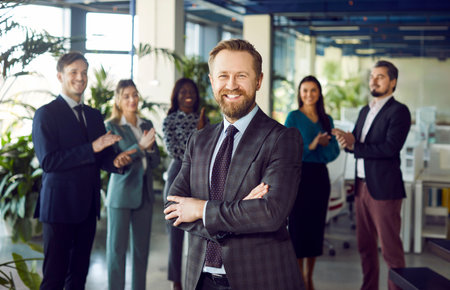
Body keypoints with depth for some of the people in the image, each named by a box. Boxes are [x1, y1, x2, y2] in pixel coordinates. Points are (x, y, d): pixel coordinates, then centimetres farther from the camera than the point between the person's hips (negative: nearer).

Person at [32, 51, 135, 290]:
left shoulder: (94, 115, 15)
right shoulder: (46, 114, -6)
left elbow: (103, 157, 15)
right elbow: (48, 161, -16)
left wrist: (116, 162, -9)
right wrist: (92, 148, -21)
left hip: (87, 207, 7)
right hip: (60, 205, -6)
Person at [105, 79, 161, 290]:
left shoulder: (147, 125, 10)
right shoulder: (112, 126, -4)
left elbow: (155, 161, 11)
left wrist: (150, 148, -9)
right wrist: (139, 147, -21)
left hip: (144, 193, 5)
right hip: (121, 193, -5)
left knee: (141, 247, 10)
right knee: (117, 246, 0)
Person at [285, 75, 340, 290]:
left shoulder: (327, 120, 11)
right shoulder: (294, 117, -3)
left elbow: (335, 151, 7)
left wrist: (325, 144, -14)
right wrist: (311, 146, -20)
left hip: (320, 176, 5)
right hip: (299, 175, -5)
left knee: (316, 226, 8)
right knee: (298, 226, -3)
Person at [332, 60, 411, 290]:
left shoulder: (398, 111, -8)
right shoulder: (365, 111, 18)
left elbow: (390, 148, -19)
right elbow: (356, 144, 15)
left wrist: (355, 146, -13)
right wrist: (347, 139, -8)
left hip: (384, 188, -8)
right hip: (362, 185, 8)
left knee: (390, 248, -4)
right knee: (365, 245, 14)